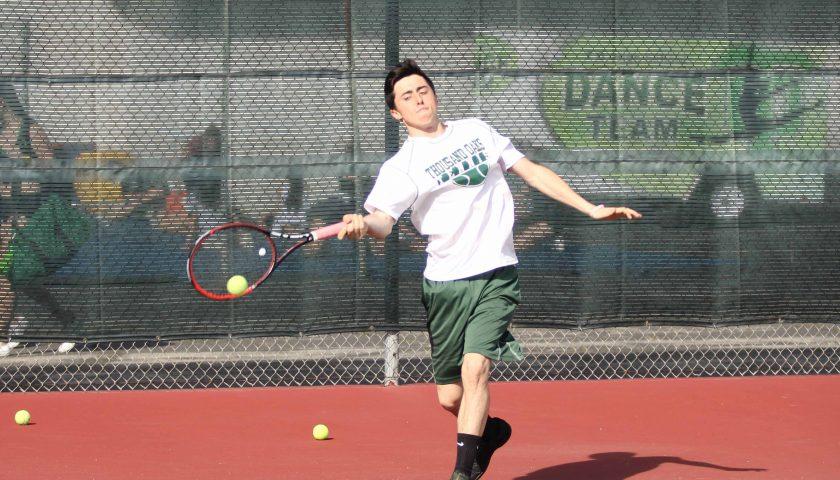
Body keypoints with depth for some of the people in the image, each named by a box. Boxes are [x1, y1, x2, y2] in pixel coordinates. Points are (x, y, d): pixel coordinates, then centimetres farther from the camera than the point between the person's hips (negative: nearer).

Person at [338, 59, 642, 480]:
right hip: (446, 283, -1)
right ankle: (489, 431, 33)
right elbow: (382, 218, -19)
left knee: (474, 368, -19)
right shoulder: (401, 167, -2)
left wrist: (591, 209, 14)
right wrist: (363, 224, -44)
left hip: (496, 276, 1)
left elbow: (532, 172, 17)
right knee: (450, 397, 1)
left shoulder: (475, 130, 11)